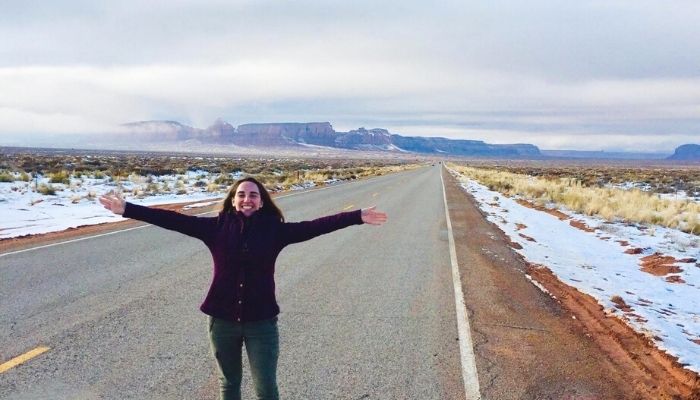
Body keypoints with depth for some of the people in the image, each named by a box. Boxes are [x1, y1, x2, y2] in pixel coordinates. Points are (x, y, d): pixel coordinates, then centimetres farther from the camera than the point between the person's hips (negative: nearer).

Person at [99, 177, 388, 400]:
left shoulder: (274, 229, -5)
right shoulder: (217, 227, -4)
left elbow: (314, 227, -12)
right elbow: (175, 221, -7)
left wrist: (358, 217, -20)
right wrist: (127, 209, -11)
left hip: (261, 321, -1)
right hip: (222, 320, 1)